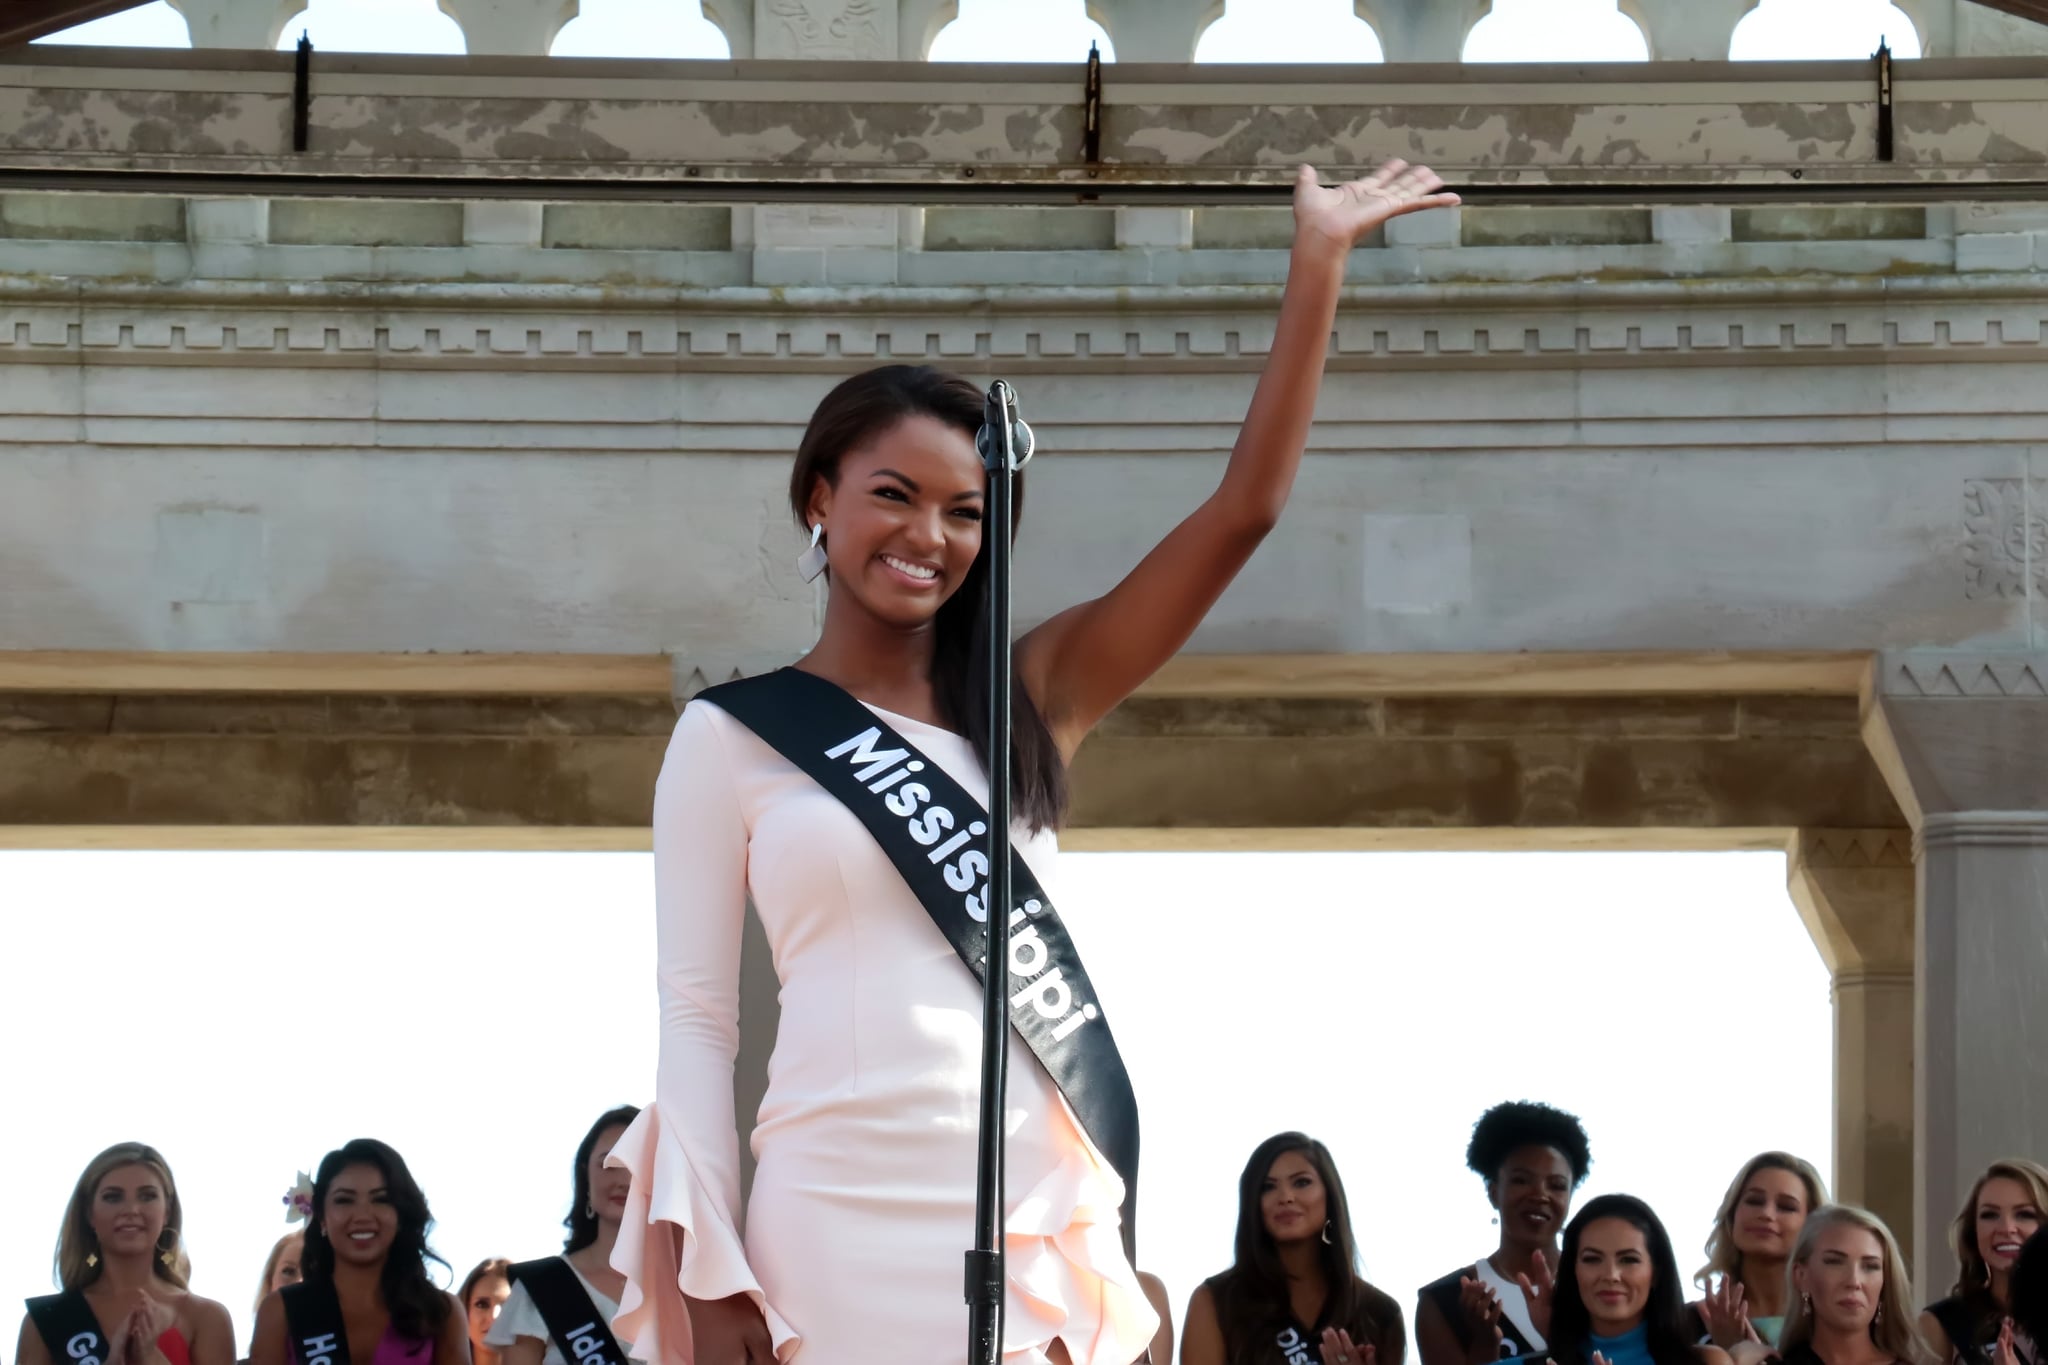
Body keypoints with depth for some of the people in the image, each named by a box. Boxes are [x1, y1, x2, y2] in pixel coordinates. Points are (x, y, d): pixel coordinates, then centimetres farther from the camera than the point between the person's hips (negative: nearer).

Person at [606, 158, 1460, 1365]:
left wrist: (1321, 260, 3)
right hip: (836, 1221, -3)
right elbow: (697, 1016, 2)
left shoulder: (1027, 702, 11)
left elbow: (1242, 514, 6)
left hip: (1038, 1217, 3)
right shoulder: (731, 738, 5)